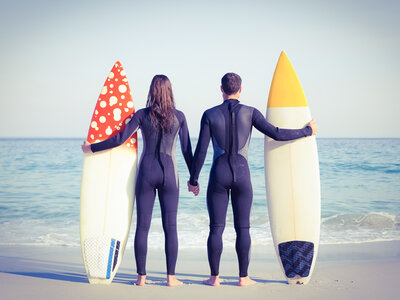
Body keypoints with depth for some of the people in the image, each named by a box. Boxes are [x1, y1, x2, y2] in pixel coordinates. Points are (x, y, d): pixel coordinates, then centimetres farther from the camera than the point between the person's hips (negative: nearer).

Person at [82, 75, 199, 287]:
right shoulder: (179, 116, 2)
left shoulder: (142, 114, -2)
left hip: (146, 172, 0)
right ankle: (171, 277, 3)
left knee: (142, 226, 4)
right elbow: (187, 150, 4)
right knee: (170, 227, 3)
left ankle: (141, 277, 7)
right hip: (169, 173, 0)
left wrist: (91, 148, 6)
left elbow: (120, 139, -6)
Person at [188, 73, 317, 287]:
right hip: (241, 174, 0)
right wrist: (307, 131, 9)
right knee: (242, 228, 6)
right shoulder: (250, 113, -1)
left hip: (219, 175, 0)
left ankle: (214, 277, 10)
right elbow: (276, 134, -4)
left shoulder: (210, 114, -1)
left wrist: (193, 179, 7)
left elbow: (201, 151, -3)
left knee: (216, 228, 5)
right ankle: (243, 277, 11)